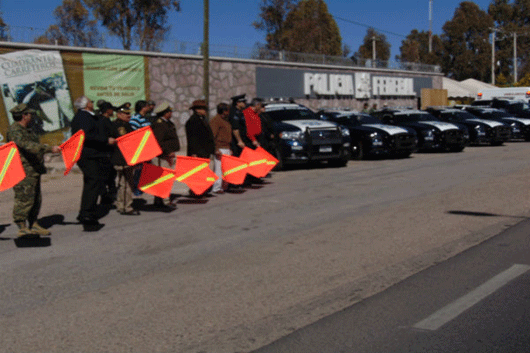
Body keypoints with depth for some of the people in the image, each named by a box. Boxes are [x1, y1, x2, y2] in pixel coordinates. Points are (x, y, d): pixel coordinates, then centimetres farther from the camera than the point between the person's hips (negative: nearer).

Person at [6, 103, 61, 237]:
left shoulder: (27, 130, 18)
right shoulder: (14, 130, -15)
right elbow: (28, 146, -30)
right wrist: (50, 149, -35)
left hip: (33, 170, 11)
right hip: (22, 172, -11)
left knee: (36, 200, 15)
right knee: (24, 199, -10)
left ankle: (33, 225, 24)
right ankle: (22, 228, -6)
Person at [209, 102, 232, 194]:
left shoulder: (225, 120, 21)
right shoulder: (215, 120, -9)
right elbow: (212, 136, -15)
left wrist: (229, 148, 23)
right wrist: (216, 149, -20)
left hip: (226, 148, 9)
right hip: (220, 149, -9)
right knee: (219, 168, -9)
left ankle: (223, 186, 14)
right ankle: (216, 188, -4)